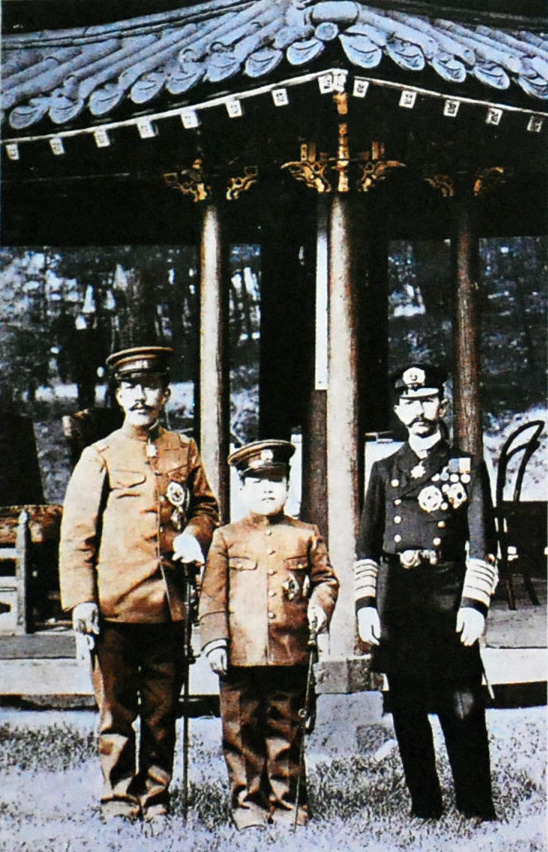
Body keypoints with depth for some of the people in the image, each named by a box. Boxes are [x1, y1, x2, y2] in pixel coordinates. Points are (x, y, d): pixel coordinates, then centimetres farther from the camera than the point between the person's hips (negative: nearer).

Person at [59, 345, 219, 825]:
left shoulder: (184, 451, 11)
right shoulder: (100, 457, 3)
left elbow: (207, 506, 21)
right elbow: (76, 533, 0)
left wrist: (194, 535, -2)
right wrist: (80, 597, -9)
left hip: (168, 604, 3)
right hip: (115, 604, -3)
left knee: (163, 710, 9)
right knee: (116, 710, 2)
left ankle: (156, 798, 20)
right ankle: (119, 799, 13)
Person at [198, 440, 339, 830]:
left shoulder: (306, 535, 10)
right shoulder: (226, 538, 8)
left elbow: (326, 577, 15)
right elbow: (212, 594, 5)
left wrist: (320, 604, -6)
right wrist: (215, 640, -3)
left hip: (289, 651, 0)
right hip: (240, 652, 0)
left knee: (286, 731, 6)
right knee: (242, 732, 3)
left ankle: (288, 804, 16)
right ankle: (248, 804, 14)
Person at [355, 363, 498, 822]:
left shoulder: (468, 467, 7)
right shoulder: (385, 471, 14)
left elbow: (482, 545, 1)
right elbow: (368, 546, 13)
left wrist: (474, 604, -8)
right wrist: (366, 604, 4)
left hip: (449, 598, -3)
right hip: (397, 601, 3)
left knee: (464, 706, -5)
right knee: (408, 710, 6)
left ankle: (478, 810, 2)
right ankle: (424, 806, 15)